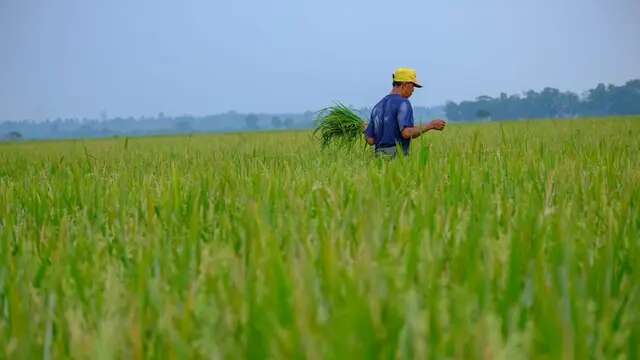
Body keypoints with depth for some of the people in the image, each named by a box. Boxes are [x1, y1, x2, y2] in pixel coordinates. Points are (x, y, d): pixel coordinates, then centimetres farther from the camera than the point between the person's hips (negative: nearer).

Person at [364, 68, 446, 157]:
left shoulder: (378, 106, 15)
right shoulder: (403, 103, -7)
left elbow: (370, 140, 12)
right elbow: (406, 133, -20)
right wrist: (431, 125, -10)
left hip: (379, 154, 8)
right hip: (396, 155, -8)